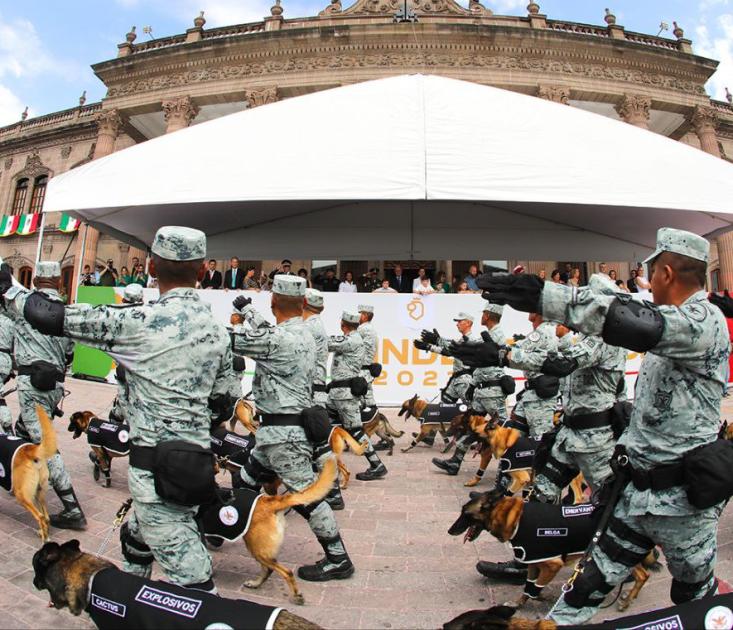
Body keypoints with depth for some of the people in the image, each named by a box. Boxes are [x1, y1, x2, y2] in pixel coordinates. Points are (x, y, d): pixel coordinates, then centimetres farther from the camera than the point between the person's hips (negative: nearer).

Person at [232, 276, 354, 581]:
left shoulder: (281, 340, -22)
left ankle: (338, 560, 10)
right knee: (247, 481, 24)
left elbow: (236, 342, -15)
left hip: (283, 431, -10)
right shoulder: (302, 334, 7)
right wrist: (247, 309, 32)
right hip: (279, 429, 10)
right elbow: (266, 332, 22)